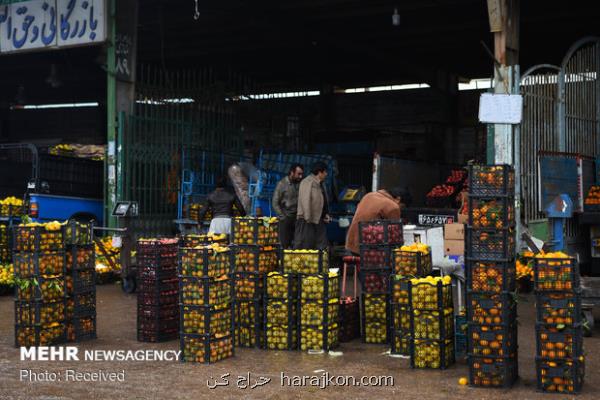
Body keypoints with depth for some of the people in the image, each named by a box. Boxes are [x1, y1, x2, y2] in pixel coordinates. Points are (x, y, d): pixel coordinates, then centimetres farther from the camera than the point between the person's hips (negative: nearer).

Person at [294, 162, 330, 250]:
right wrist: (308, 218, -23)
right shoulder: (307, 182, -12)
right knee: (303, 245, -6)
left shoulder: (319, 184, 17)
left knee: (321, 246, 7)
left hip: (319, 220, 9)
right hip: (307, 221, -9)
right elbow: (305, 201, -20)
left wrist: (326, 214, 10)